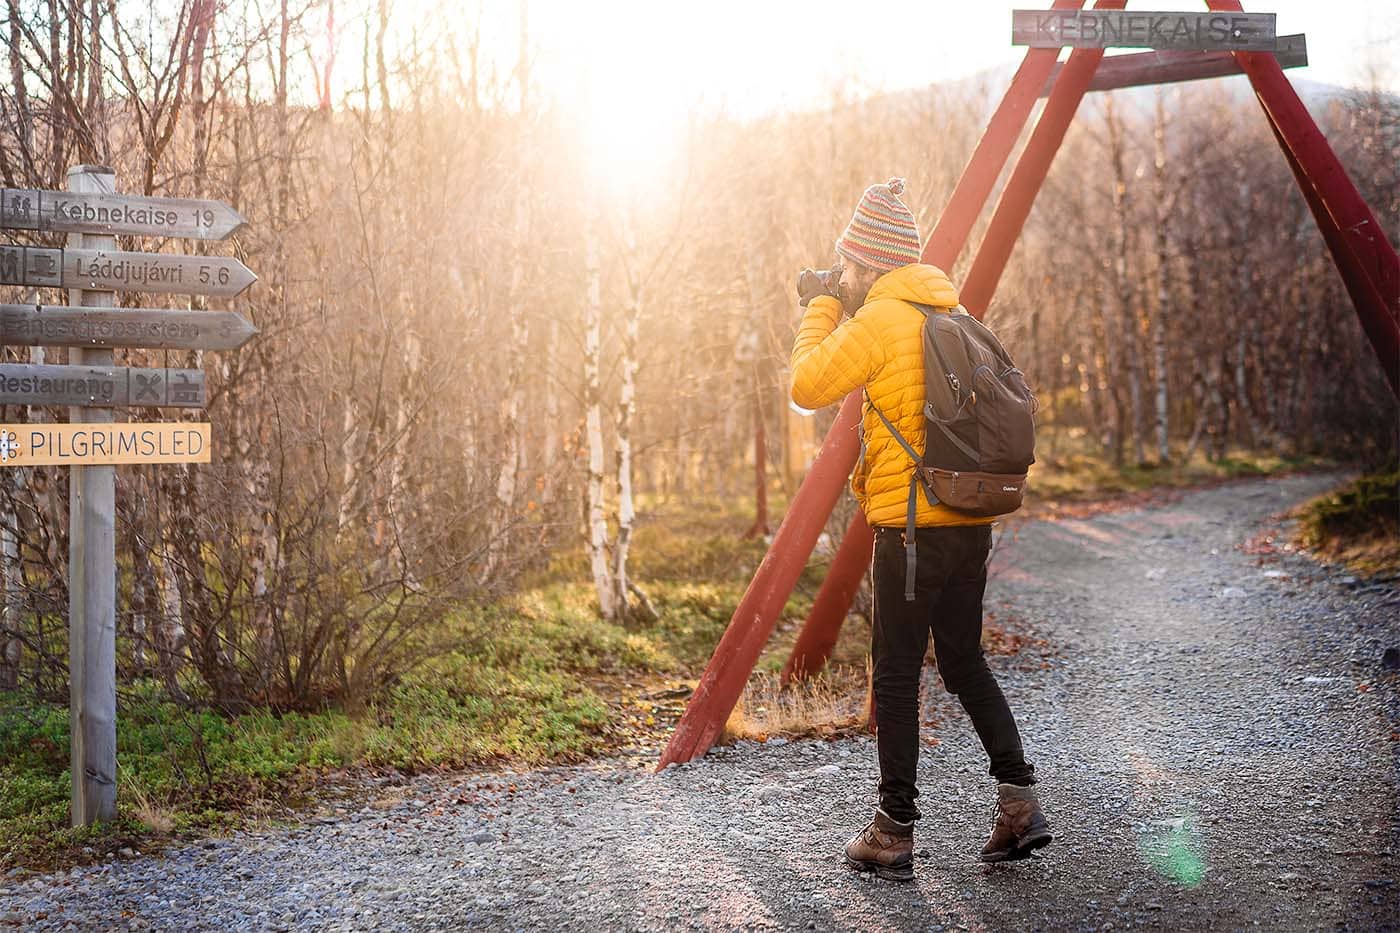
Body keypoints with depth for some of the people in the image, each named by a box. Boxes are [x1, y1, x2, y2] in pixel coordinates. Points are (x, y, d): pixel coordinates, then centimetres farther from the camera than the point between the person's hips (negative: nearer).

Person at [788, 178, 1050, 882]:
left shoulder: (880, 319, -11)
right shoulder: (954, 314, 13)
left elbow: (808, 387, -12)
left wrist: (821, 307, 2)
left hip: (911, 524, -8)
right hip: (973, 521, 8)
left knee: (896, 677, 2)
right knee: (963, 660, 19)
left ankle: (894, 834, 8)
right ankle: (1019, 800, 12)